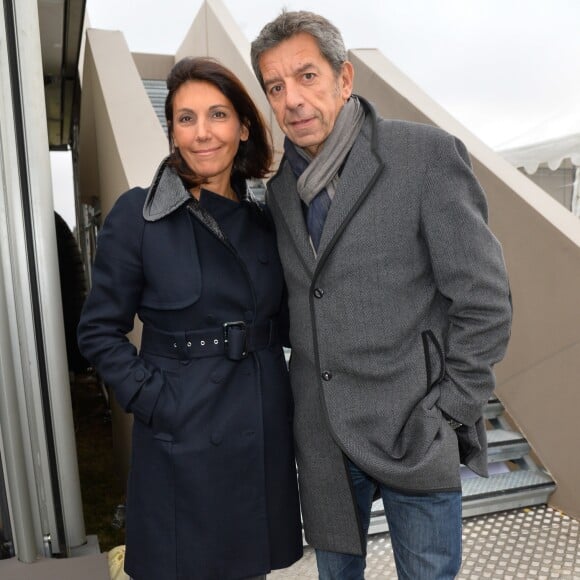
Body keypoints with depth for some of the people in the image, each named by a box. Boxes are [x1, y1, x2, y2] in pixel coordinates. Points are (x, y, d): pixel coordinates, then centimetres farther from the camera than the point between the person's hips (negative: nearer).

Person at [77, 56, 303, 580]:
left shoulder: (262, 219, 3)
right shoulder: (137, 215, -10)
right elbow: (99, 331, -6)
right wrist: (154, 400, -14)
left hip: (265, 433, 4)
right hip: (182, 441, -3)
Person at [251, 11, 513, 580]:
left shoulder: (427, 154, -13)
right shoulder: (280, 185, 3)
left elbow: (484, 299, -12)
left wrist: (448, 416, -11)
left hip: (411, 430, -4)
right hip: (320, 430, 5)